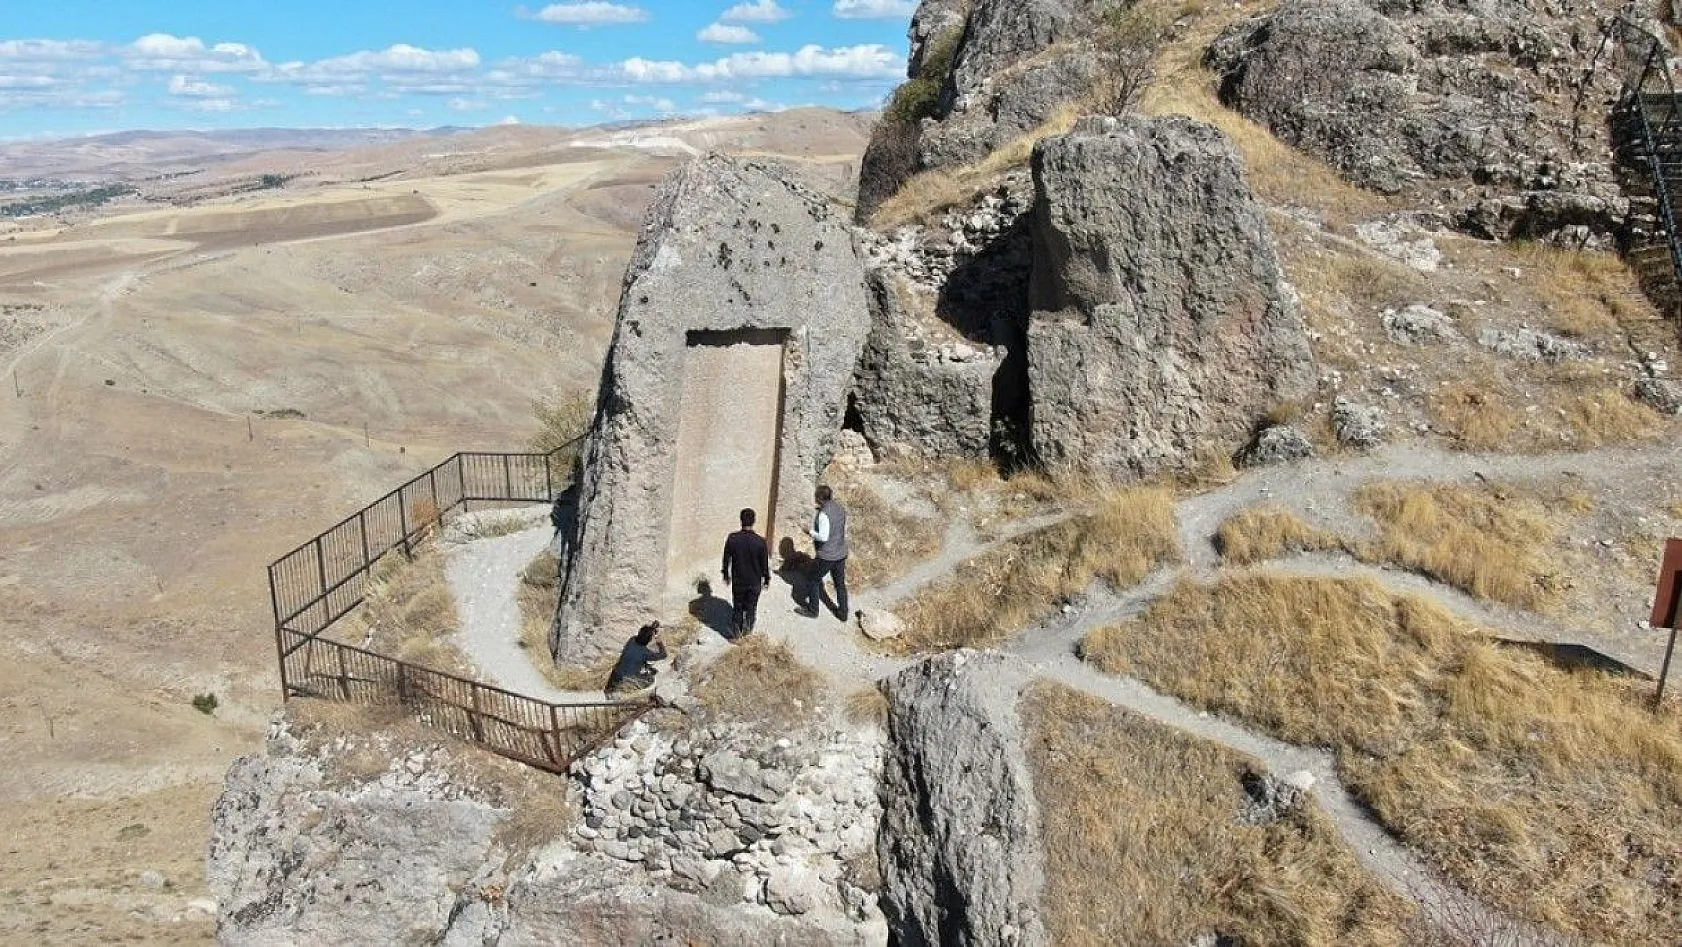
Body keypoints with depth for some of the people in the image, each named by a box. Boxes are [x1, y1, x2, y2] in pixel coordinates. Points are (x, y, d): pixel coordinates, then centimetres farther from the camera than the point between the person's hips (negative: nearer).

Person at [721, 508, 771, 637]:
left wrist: (726, 574, 14)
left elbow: (726, 559, -3)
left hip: (737, 580, 1)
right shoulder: (760, 541, -19)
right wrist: (766, 579, 6)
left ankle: (736, 632, 26)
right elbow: (765, 563, -9)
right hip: (755, 582, -1)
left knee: (737, 607, 18)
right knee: (751, 607, 20)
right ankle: (747, 629, 31)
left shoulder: (732, 538, -15)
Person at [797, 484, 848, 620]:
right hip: (841, 553, 7)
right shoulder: (840, 507, -1)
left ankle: (812, 610, 28)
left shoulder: (824, 514, -25)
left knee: (813, 580, 15)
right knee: (840, 583, 21)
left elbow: (823, 537, -27)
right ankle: (843, 613, 31)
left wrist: (812, 532, -11)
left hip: (827, 556, -7)